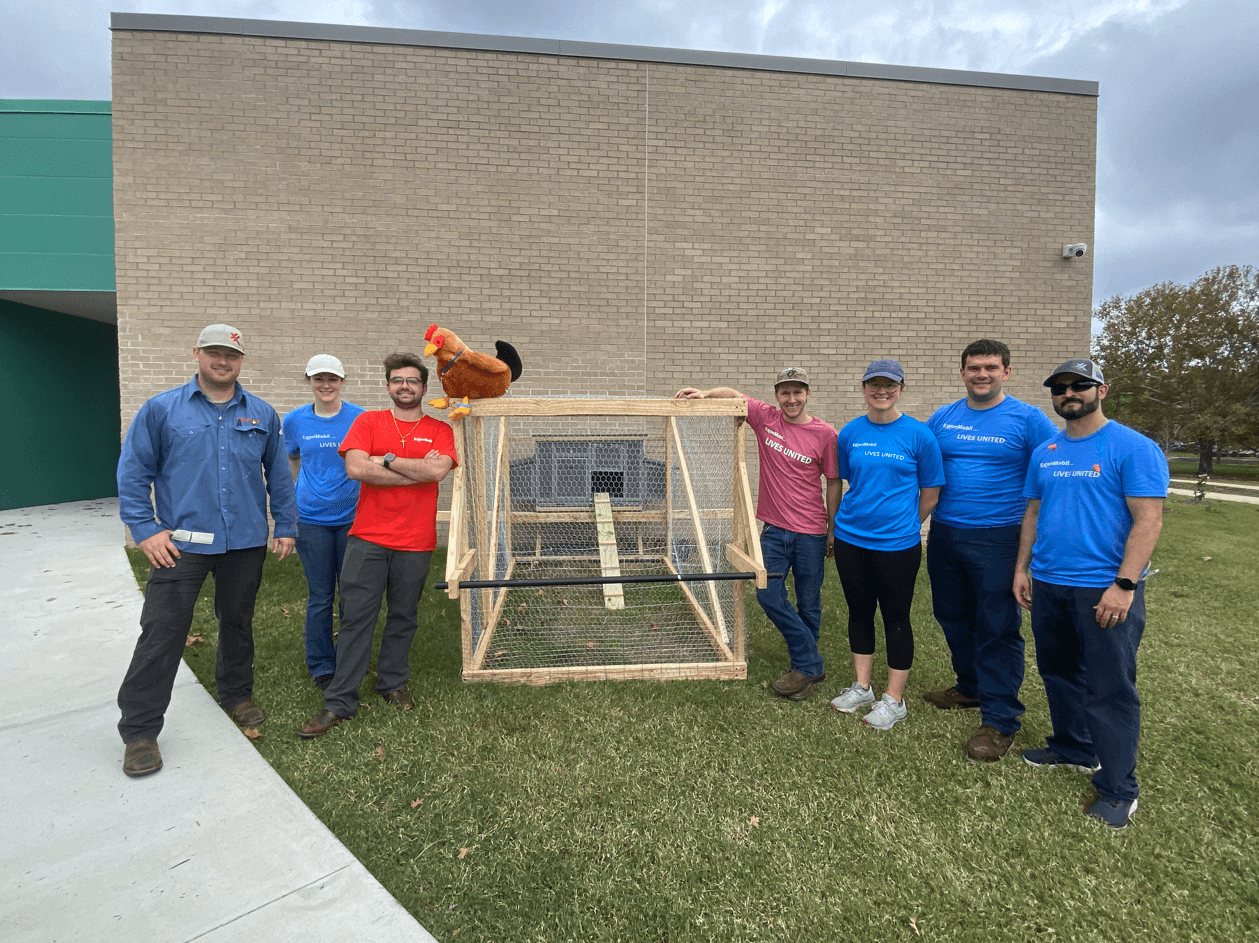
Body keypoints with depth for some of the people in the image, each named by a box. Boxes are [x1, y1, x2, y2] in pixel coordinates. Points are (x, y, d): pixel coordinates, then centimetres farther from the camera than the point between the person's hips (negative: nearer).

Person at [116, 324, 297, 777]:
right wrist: (145, 529, -8)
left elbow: (278, 475, 9)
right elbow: (133, 472, 0)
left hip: (246, 541, 2)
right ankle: (140, 731, 12)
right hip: (181, 542, -2)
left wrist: (285, 527, 7)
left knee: (238, 622, 16)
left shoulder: (262, 414, 6)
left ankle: (237, 694, 35)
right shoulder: (161, 409, 0)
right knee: (161, 632, -2)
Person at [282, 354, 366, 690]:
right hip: (312, 520, 1)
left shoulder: (360, 418, -3)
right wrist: (303, 491, 12)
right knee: (320, 597, 6)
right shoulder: (294, 420, 3)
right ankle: (321, 667, 22)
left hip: (352, 518, 0)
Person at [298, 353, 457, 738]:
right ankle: (339, 702, 13)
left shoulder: (439, 430, 5)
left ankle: (393, 685, 31)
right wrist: (418, 471, -12)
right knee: (356, 618, 2)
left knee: (403, 618, 12)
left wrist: (386, 459, -10)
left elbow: (438, 469, -14)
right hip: (367, 538, 0)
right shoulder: (368, 421, 5)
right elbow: (355, 468, -12)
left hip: (415, 543, 1)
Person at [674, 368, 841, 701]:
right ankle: (811, 665, 12)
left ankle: (805, 667, 26)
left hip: (811, 532, -2)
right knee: (768, 594, -2)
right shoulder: (765, 418, 0)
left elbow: (833, 483, 1)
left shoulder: (824, 433, -5)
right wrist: (705, 394, -13)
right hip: (774, 528, 3)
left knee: (808, 604, 8)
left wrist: (833, 530, 4)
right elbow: (734, 394, 8)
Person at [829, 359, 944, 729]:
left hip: (897, 544, -3)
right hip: (850, 539, 4)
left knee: (896, 617, 7)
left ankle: (894, 700, 22)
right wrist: (859, 516, 8)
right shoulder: (850, 433, 3)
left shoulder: (919, 435, -6)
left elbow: (930, 493, 0)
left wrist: (902, 525, 5)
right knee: (859, 611, 14)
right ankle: (861, 687, 31)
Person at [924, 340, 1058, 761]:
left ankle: (999, 718, 13)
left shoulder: (1027, 419, -4)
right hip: (943, 536, 5)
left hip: (997, 540, -5)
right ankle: (971, 688, 37)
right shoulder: (942, 418, 8)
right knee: (953, 618, 17)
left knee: (997, 629, 1)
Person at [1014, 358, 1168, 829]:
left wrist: (1124, 585, -19)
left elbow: (1149, 519, -13)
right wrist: (1022, 568, 11)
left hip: (1104, 590, -6)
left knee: (1110, 688, 3)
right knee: (1058, 672, 17)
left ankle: (1118, 789, 17)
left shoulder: (1134, 448, -7)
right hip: (1048, 585, 6)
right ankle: (1074, 749, 37)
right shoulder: (1044, 454, 10)